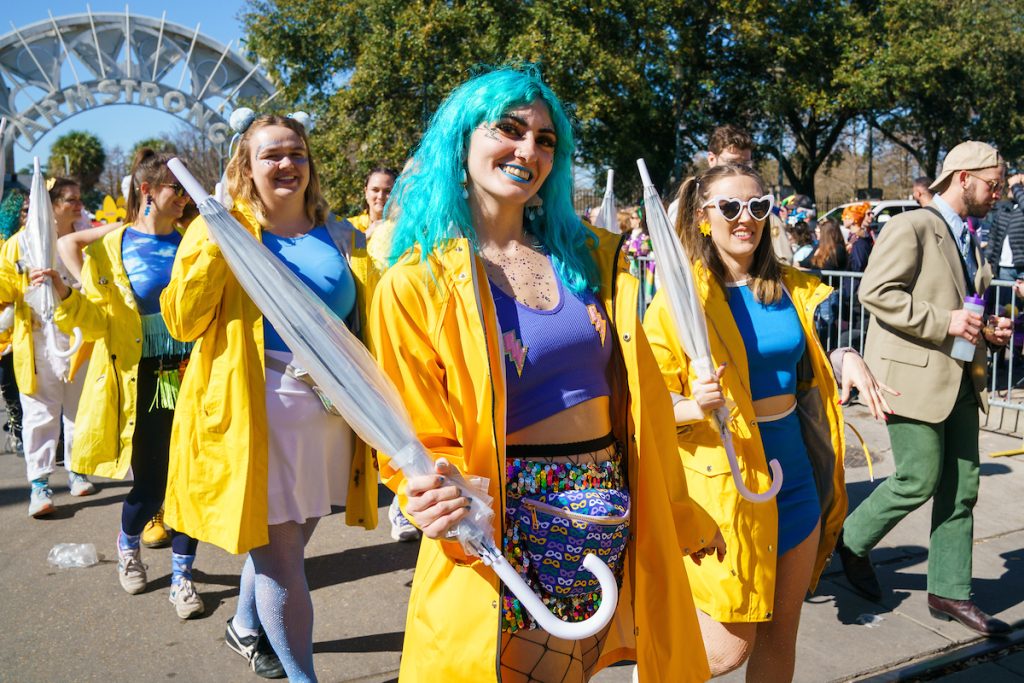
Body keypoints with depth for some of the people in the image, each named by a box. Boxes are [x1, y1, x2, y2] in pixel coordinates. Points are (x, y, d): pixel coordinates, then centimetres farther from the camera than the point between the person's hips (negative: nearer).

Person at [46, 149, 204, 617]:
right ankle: (128, 544, 37)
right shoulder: (110, 248, 0)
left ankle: (182, 575, 21)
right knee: (150, 487, 3)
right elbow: (98, 321, -3)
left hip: (192, 380, 3)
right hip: (141, 385, -2)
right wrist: (66, 296, -21)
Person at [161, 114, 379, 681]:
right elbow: (182, 322, -6)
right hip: (256, 411, -4)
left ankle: (245, 627, 46)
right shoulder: (221, 229, 2)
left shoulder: (340, 239, 11)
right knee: (282, 562, 0)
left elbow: (369, 319, 16)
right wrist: (214, 242, -16)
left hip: (330, 414, 4)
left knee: (279, 543, 19)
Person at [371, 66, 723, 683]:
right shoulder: (417, 282, -8)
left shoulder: (590, 257, 5)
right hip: (508, 529, -4)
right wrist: (439, 495, -28)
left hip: (613, 518, 5)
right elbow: (418, 439, -6)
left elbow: (640, 395, 9)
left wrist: (682, 513, 13)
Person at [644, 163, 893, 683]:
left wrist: (845, 360, 2)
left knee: (780, 636, 15)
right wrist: (695, 405, -30)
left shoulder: (791, 288, 6)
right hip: (726, 481, -6)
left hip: (795, 474, 6)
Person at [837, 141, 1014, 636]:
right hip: (914, 374, -8)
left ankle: (949, 591, 19)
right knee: (920, 479, -5)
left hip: (959, 378, 9)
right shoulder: (912, 227, -10)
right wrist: (943, 322, -22)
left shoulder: (967, 241, 18)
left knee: (961, 487, 8)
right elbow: (875, 292, -21)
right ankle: (851, 542, 19)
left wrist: (987, 331, 9)